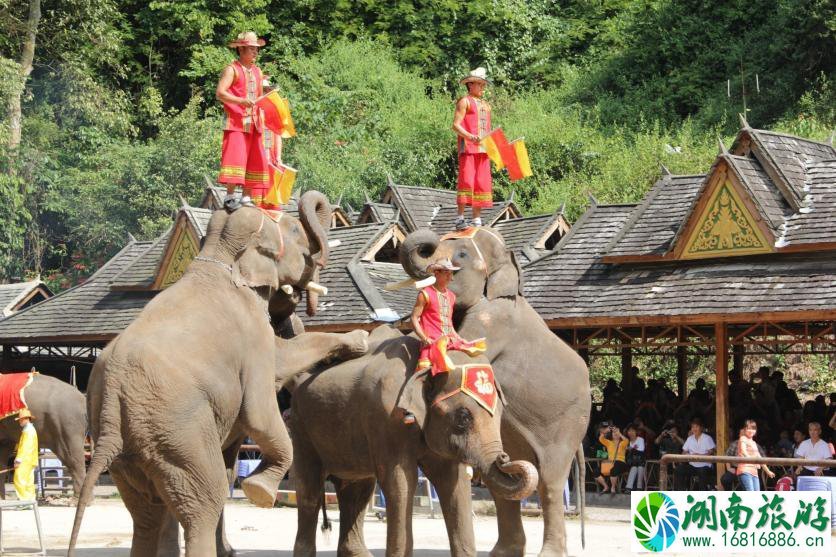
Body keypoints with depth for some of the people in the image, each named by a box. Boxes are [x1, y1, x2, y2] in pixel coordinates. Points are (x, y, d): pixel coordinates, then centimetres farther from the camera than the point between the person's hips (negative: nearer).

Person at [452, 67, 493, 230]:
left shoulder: (486, 105, 24)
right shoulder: (465, 102, 1)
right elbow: (456, 125, -9)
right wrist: (470, 137, -25)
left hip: (483, 149, 7)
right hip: (468, 148, -7)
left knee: (482, 184, 4)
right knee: (466, 181, -13)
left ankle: (477, 220, 7)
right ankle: (460, 219, -14)